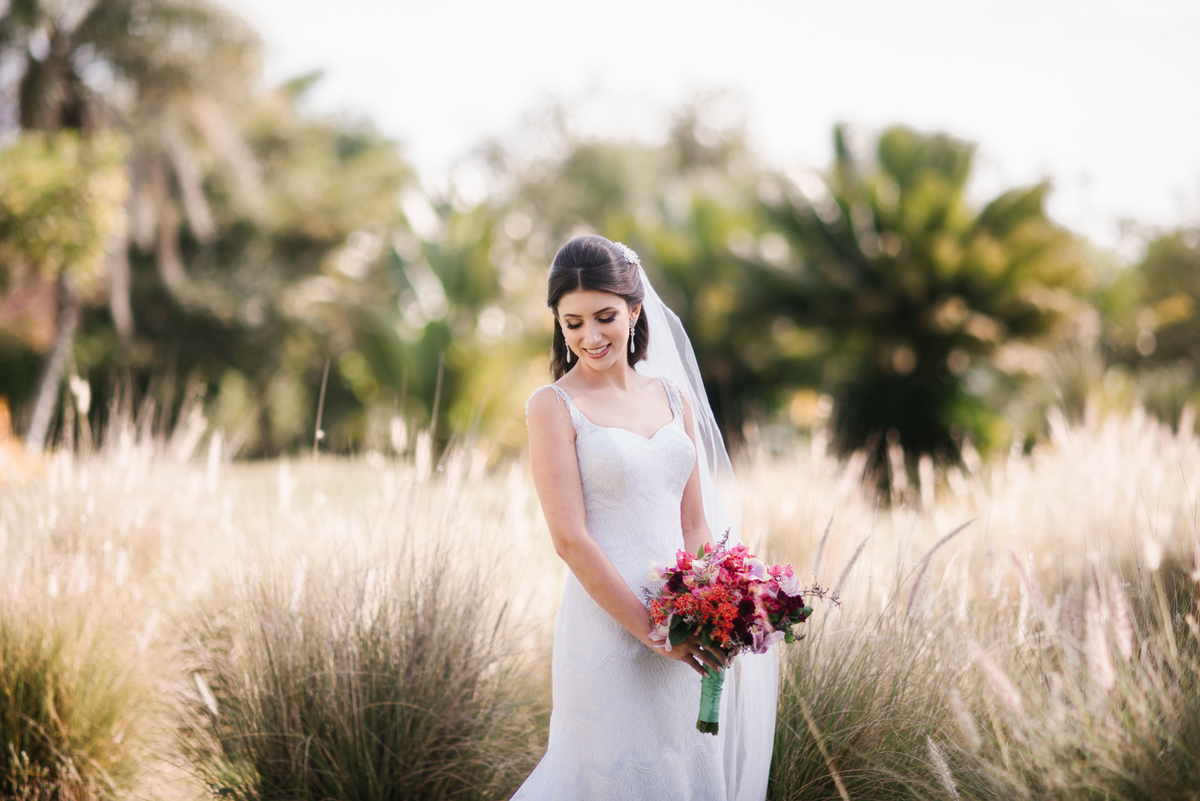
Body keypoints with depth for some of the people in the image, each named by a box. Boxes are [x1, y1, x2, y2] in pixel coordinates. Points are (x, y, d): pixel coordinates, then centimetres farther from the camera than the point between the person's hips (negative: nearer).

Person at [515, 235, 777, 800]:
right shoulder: (555, 407, -6)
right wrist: (651, 630, -16)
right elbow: (571, 540, -12)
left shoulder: (673, 395, 10)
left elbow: (695, 521, 8)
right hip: (608, 625, -5)